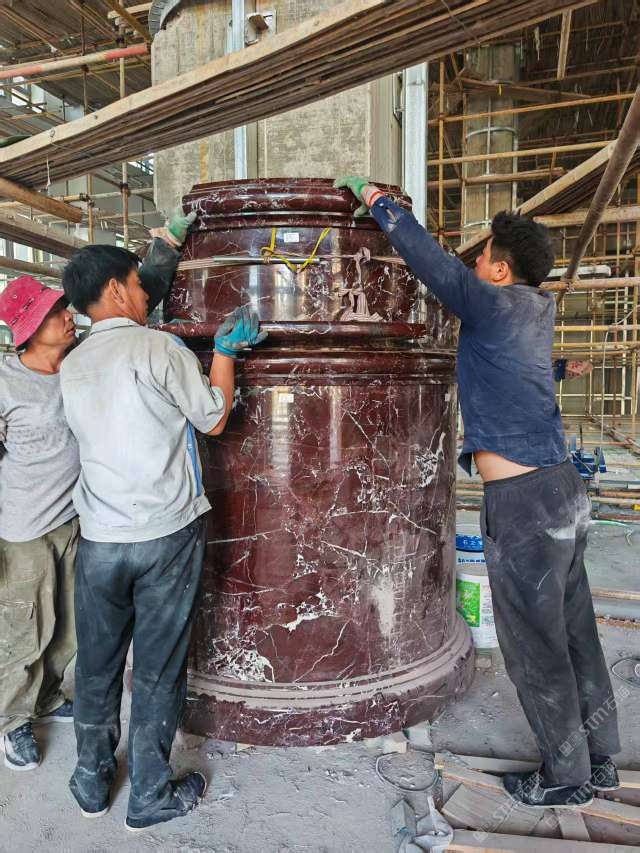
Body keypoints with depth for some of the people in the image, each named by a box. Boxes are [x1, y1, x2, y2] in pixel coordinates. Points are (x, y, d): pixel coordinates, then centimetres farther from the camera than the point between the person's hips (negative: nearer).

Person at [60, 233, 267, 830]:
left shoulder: (72, 366, 6)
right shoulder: (159, 347, -11)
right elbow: (213, 420, -3)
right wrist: (226, 349, 8)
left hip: (99, 538, 5)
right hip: (167, 534, -5)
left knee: (97, 663, 18)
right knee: (158, 667, 9)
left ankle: (92, 783, 36)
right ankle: (150, 795, 25)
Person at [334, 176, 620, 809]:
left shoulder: (494, 304, -10)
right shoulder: (539, 308, 13)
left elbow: (429, 256, -8)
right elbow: (446, 273, 24)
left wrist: (375, 199, 7)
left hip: (522, 502, -9)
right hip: (563, 491, 9)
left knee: (535, 644, 6)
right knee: (573, 633, 18)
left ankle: (566, 777, 23)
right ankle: (598, 759, 34)